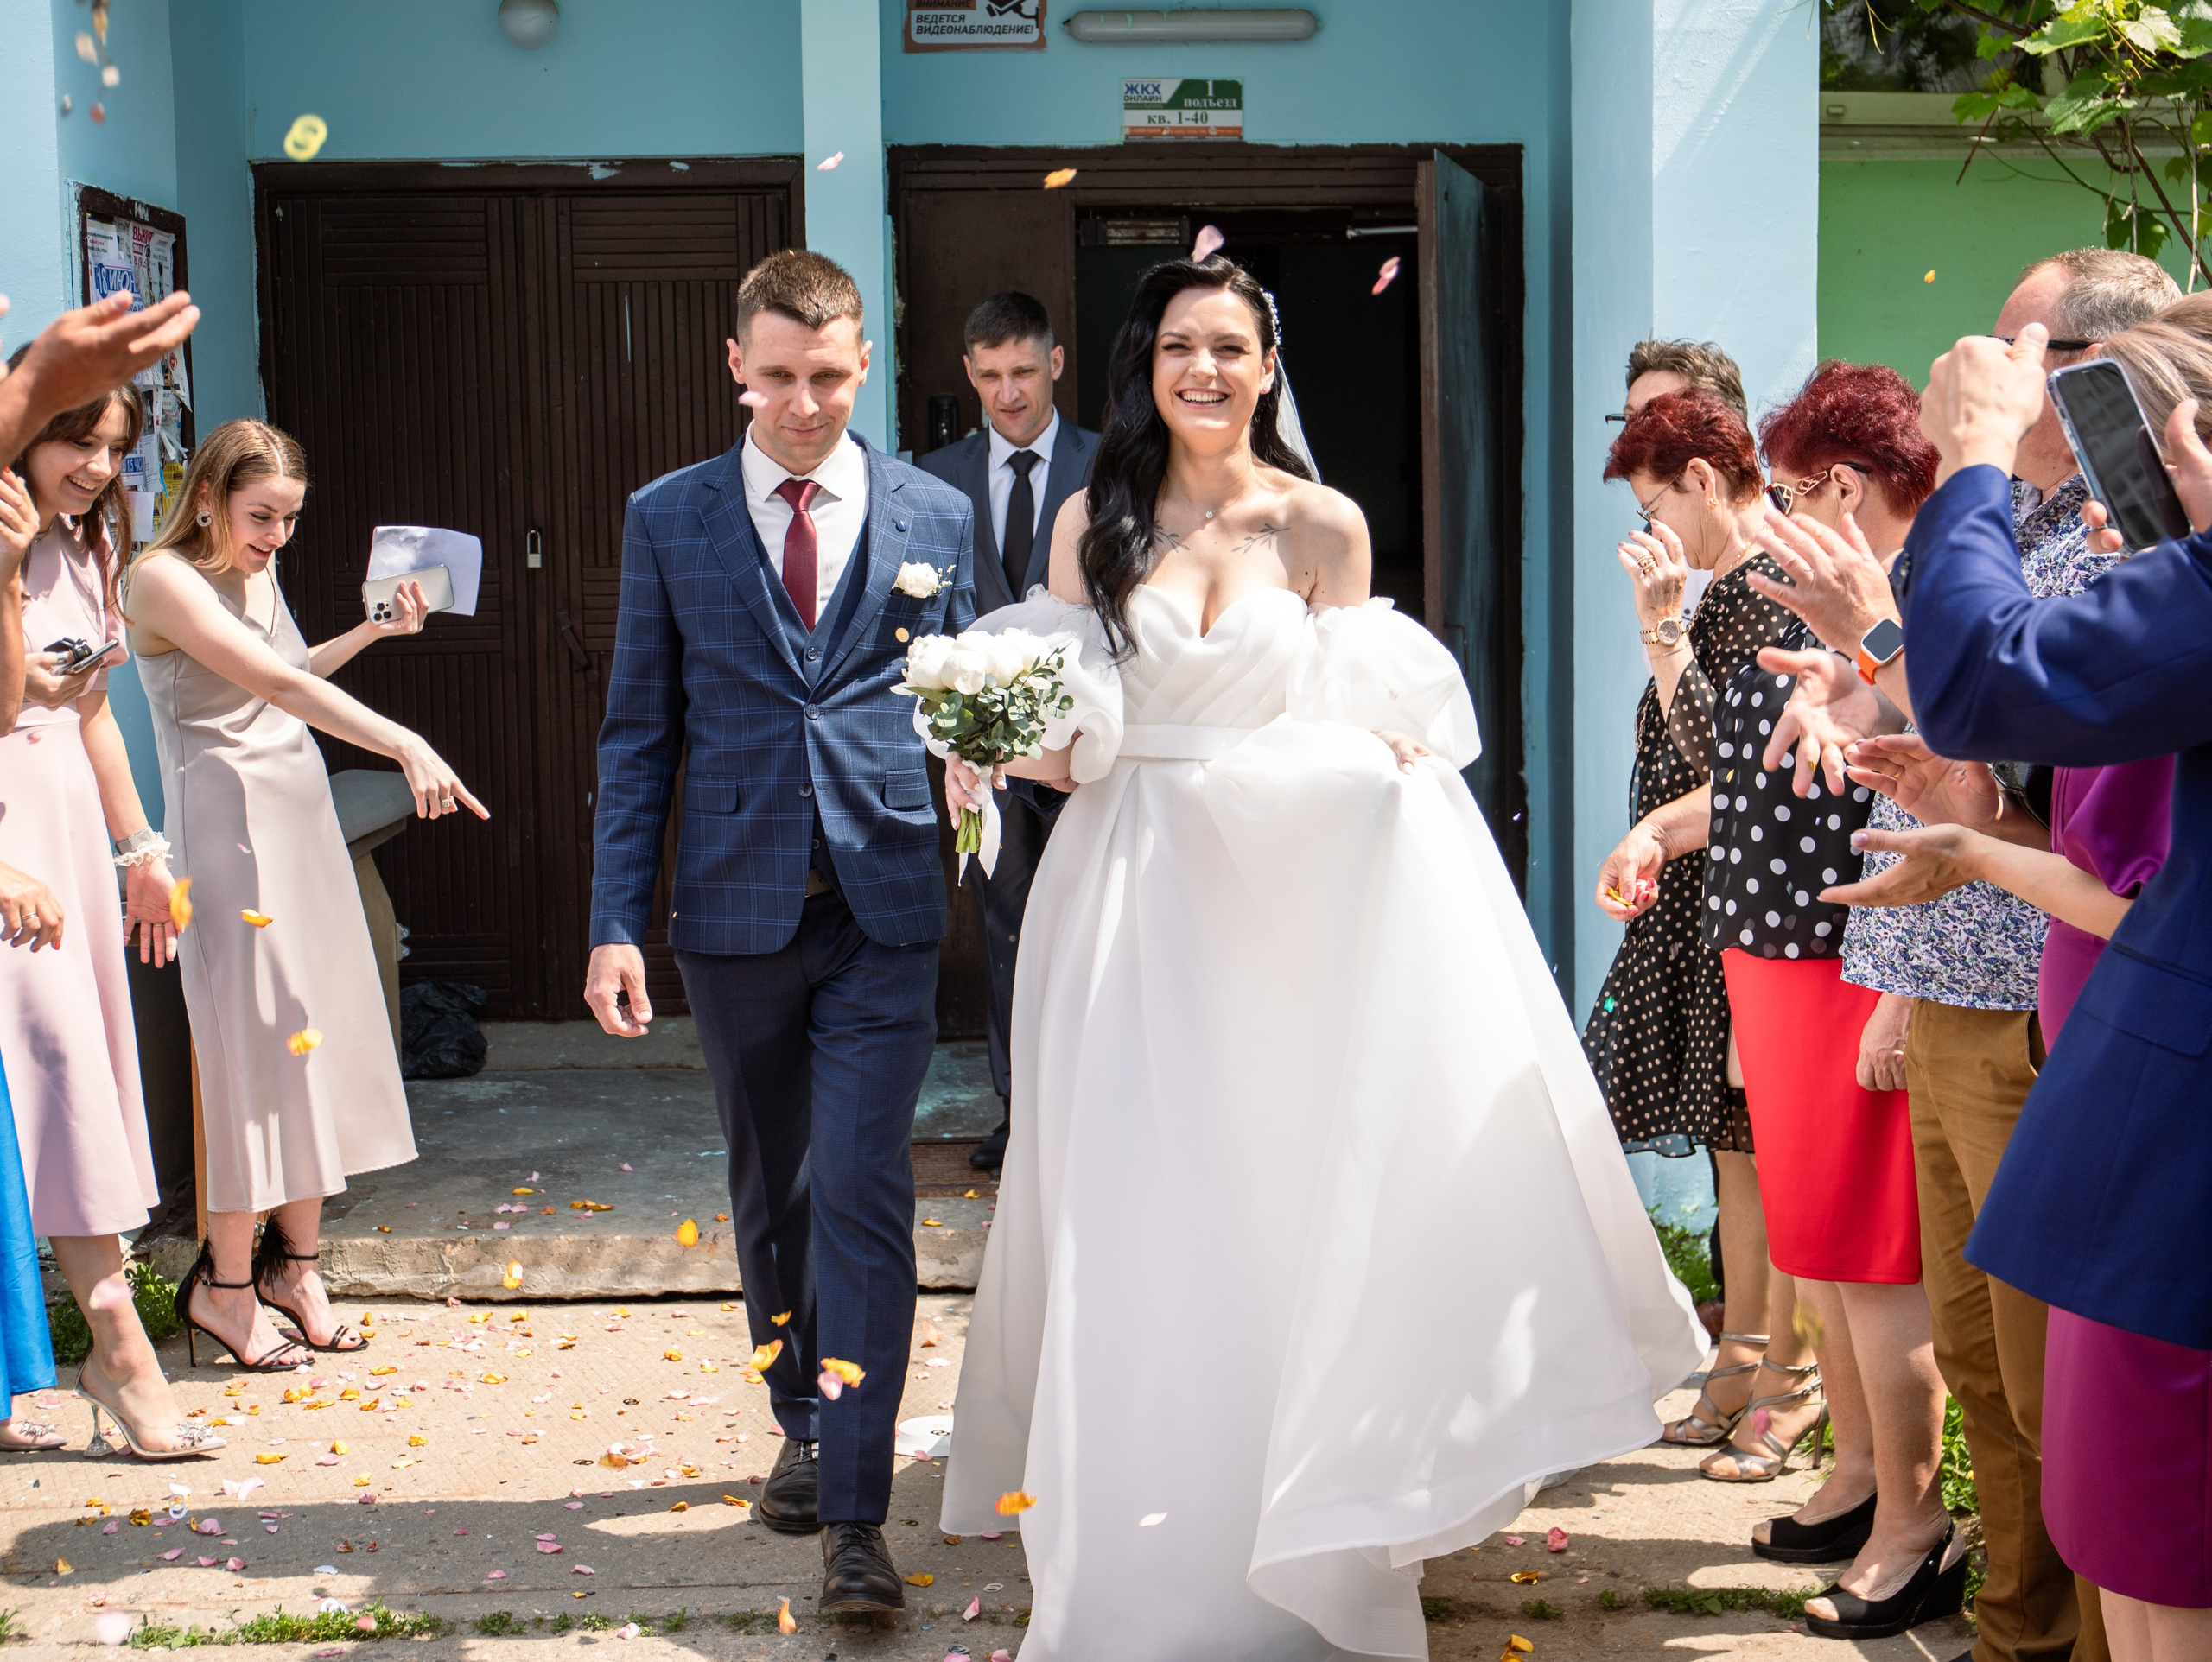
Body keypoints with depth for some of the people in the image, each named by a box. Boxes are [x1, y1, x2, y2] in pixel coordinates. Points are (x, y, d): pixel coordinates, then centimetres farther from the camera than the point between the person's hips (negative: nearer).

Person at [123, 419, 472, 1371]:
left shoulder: (259, 575, 14)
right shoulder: (163, 579, -12)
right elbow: (275, 684, -23)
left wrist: (373, 631, 21)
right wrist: (405, 745, -30)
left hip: (304, 818, 8)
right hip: (229, 824, -8)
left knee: (323, 1035, 7)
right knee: (257, 1038, -8)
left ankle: (295, 1259, 17)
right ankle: (224, 1284, 2)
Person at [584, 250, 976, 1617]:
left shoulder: (937, 517, 4)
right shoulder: (669, 521, 4)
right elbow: (640, 732, 5)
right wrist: (619, 920, -1)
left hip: (885, 911, -1)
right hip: (735, 910, 2)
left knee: (864, 1196, -9)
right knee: (771, 1194, 15)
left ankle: (856, 1518, -7)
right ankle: (805, 1431, 34)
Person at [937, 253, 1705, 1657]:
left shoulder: (1323, 526, 2)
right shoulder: (1095, 525, 4)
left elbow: (1352, 722, 2)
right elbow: (1069, 740, 4)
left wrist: (1388, 762, -19)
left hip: (1283, 899, -1)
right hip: (1131, 894, 1)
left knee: (1283, 1207, -1)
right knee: (1137, 1220, 1)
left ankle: (1292, 1548, 14)